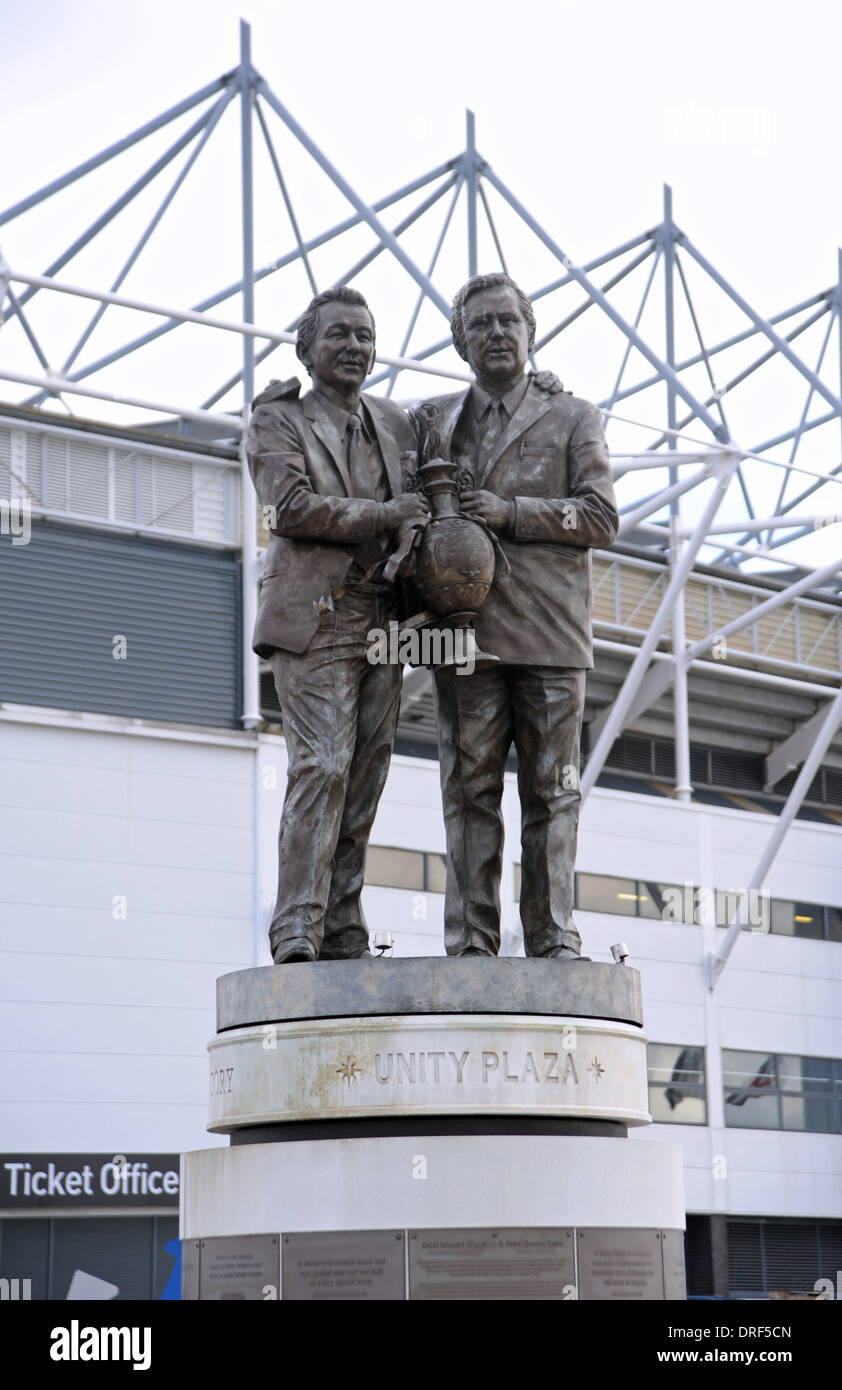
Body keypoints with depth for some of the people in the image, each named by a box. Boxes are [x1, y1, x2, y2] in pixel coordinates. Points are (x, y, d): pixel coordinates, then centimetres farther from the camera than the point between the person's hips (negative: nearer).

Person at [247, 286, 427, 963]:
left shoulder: (396, 424, 19)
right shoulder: (278, 420, 4)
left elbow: (418, 510, 29)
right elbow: (292, 505, -11)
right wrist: (382, 515, -10)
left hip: (381, 621, 6)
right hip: (314, 618, -5)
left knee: (364, 780, 3)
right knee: (321, 767, -16)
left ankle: (343, 934, 6)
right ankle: (296, 935, -17)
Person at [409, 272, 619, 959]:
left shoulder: (574, 418, 12)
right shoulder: (432, 421, 17)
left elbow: (601, 517, 1)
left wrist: (510, 513, -10)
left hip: (549, 630, -1)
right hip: (466, 630, 1)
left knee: (552, 790, -1)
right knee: (470, 787, -3)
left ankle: (554, 939, 2)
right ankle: (471, 944, -3)